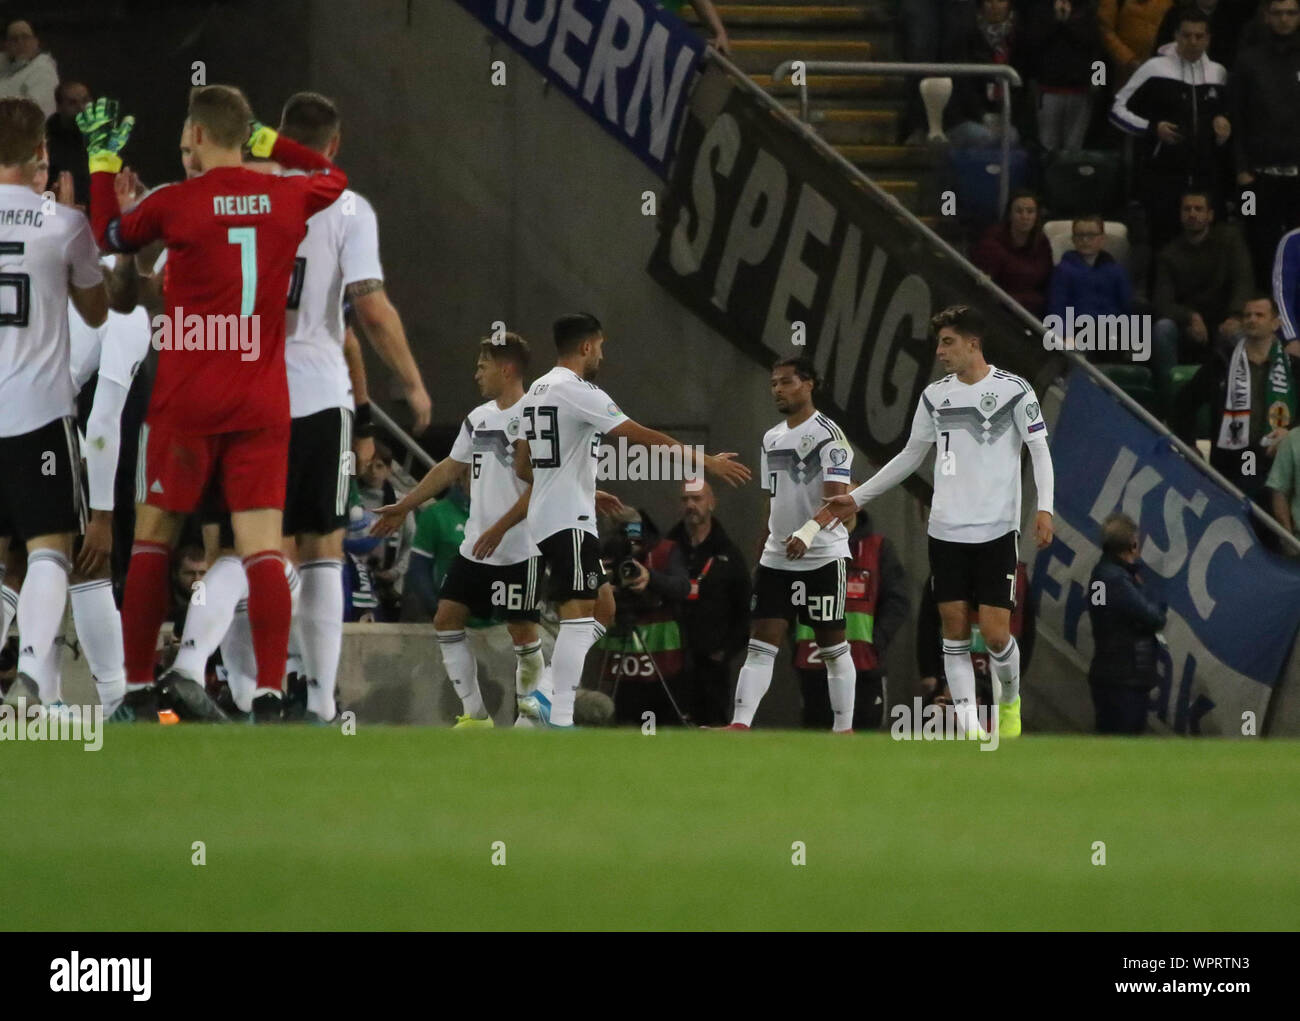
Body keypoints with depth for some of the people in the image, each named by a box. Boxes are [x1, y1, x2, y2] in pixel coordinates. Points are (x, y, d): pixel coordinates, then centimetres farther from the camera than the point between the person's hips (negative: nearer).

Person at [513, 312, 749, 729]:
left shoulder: (536, 392, 15)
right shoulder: (578, 392, -14)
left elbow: (523, 466, 21)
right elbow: (646, 438, -16)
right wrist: (708, 463, -10)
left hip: (545, 519, 10)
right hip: (569, 522, -10)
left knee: (603, 607, 15)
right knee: (578, 616, -11)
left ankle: (545, 700, 8)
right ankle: (560, 722, -16)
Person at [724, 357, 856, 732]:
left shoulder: (828, 435, -10)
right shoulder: (771, 439, 13)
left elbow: (837, 500, -21)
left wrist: (808, 531, -37)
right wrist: (763, 550, 20)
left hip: (823, 556, -7)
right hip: (776, 558, 7)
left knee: (833, 647, 2)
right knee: (761, 644, -4)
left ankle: (843, 729, 10)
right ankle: (740, 726, -12)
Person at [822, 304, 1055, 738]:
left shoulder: (1013, 390, -5)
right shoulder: (936, 395, 9)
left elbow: (1039, 450, -4)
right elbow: (910, 456, 19)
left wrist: (1044, 508, -17)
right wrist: (857, 497, 18)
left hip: (996, 530, -4)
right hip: (946, 531, 4)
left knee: (995, 633, -7)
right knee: (955, 629, -1)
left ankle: (1009, 699, 20)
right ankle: (968, 724, 1)